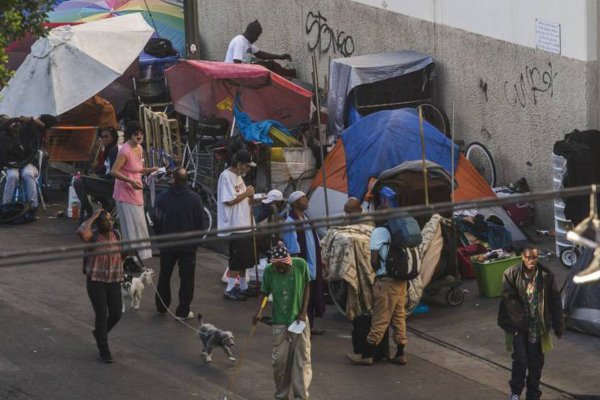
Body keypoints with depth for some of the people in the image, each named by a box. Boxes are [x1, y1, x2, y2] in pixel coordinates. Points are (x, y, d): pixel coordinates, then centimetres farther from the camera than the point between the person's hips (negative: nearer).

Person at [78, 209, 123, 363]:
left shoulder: (116, 234, 5)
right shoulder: (93, 235, -11)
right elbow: (81, 231, -35)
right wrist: (93, 217, -24)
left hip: (114, 281, 5)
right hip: (95, 281, -5)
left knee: (116, 314, 6)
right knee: (102, 315, -4)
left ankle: (99, 333, 37)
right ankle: (104, 350, 10)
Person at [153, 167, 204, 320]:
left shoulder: (162, 199, -9)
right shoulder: (195, 199, -12)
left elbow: (157, 222, -2)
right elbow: (200, 223, -5)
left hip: (167, 245, 2)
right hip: (188, 245, -2)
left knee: (164, 276, 18)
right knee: (186, 278, 5)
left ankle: (161, 307, 26)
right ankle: (183, 311, 4)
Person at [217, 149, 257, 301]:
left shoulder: (238, 176, 13)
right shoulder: (226, 176, -16)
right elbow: (229, 200, -23)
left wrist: (249, 197, -2)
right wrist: (246, 193, -14)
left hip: (244, 225, 9)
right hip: (234, 226, -9)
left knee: (244, 259, 15)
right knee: (236, 260, -5)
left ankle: (243, 287, 24)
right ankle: (229, 290, 3)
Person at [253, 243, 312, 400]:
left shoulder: (300, 265, -13)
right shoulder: (269, 271, -11)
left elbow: (306, 287, 0)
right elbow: (264, 292, 0)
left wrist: (303, 311, -5)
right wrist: (259, 311, -17)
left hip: (299, 320, -1)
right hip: (280, 321, 1)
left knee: (302, 359, -3)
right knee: (280, 360, 5)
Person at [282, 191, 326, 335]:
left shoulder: (306, 219, 11)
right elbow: (293, 250, -19)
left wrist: (320, 261, 18)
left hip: (313, 266, 9)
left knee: (312, 297, 12)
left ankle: (310, 325, 21)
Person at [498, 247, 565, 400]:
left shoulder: (546, 276, -3)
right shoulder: (511, 274, -8)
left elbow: (555, 302, 2)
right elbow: (509, 299, -12)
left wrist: (558, 326, 3)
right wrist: (521, 319, -18)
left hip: (538, 327, 2)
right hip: (518, 326, -2)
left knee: (536, 362, 8)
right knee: (520, 359, -9)